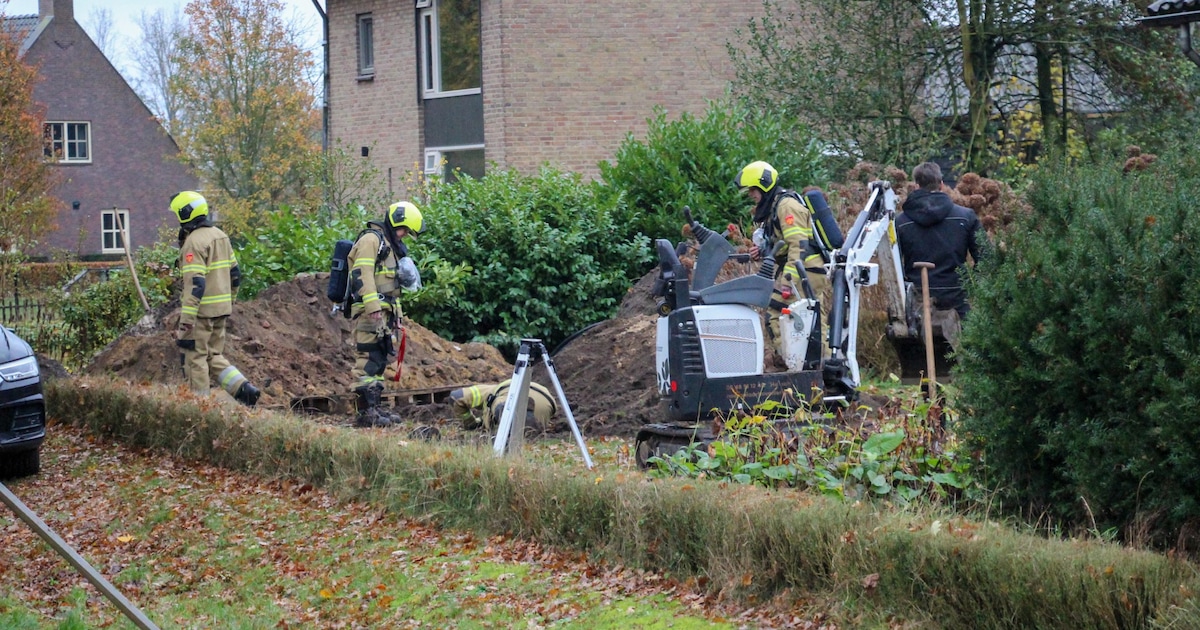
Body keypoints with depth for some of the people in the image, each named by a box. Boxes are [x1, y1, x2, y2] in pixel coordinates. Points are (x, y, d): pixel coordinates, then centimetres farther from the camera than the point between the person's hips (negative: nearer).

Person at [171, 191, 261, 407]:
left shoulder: (194, 242, -16)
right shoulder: (220, 236, 12)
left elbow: (195, 284, -23)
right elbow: (235, 273, 17)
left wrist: (186, 320, -25)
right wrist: (229, 302, 27)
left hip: (201, 311, -9)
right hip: (221, 310, 9)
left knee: (196, 358, 1)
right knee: (214, 356, 16)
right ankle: (244, 389, 3)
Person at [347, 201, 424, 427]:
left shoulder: (390, 245, 25)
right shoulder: (371, 239, -7)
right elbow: (362, 273, -19)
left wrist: (395, 312, 23)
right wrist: (373, 305, -25)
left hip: (383, 312, 10)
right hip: (369, 311, -10)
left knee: (379, 360, 11)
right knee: (369, 359, -13)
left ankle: (375, 408, 15)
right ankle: (366, 411, -16)